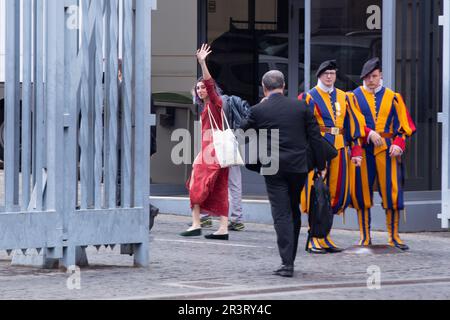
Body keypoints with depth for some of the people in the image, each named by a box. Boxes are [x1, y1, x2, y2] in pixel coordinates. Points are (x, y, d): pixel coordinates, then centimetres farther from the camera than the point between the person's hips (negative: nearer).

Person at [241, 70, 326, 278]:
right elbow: (315, 138, 3)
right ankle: (290, 258, 22)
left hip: (273, 169, -2)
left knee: (282, 214, -2)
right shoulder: (301, 107, 2)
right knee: (294, 212, 16)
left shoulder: (258, 111, -3)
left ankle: (287, 263, -10)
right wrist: (321, 166, 10)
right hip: (298, 167, 2)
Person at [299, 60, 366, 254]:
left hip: (339, 149, 5)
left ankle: (322, 233, 16)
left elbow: (353, 123, 15)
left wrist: (356, 151, 9)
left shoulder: (343, 97, 15)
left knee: (338, 193, 5)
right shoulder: (309, 97, 1)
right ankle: (314, 240, 2)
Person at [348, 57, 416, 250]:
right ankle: (365, 237, 9)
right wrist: (369, 134, -17)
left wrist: (398, 144, -7)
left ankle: (394, 237, 4)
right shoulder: (354, 97, 8)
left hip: (387, 151, 1)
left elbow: (403, 125, 9)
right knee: (362, 193, 0)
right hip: (363, 150, -1)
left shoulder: (393, 97, 11)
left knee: (392, 192, -4)